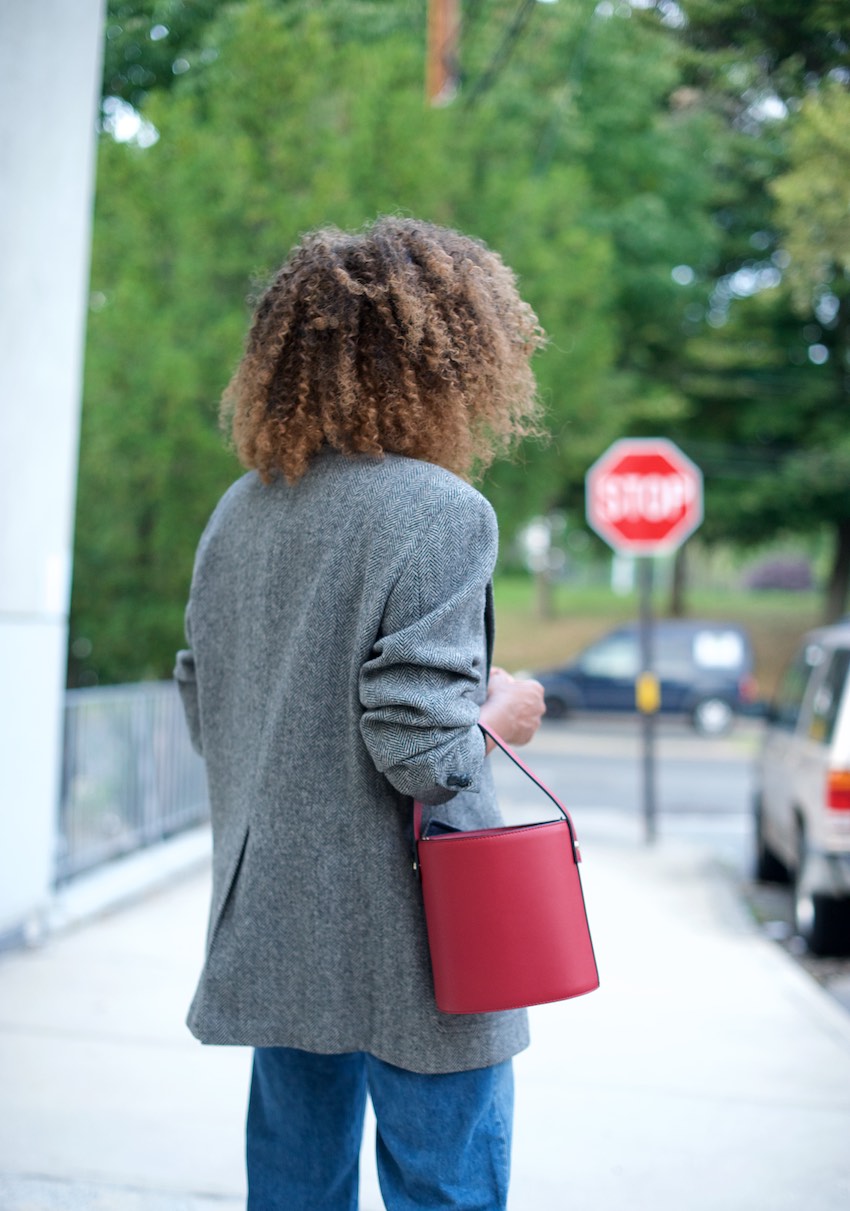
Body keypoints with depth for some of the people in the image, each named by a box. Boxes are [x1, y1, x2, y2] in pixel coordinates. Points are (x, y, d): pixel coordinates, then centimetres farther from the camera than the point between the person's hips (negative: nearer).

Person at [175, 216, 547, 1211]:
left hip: (271, 930, 7)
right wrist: (504, 714, -2)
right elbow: (422, 749, -20)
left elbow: (201, 715, 13)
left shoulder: (236, 514, 6)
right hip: (406, 940, -7)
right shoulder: (440, 512, -16)